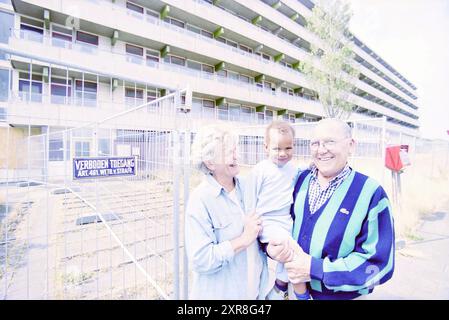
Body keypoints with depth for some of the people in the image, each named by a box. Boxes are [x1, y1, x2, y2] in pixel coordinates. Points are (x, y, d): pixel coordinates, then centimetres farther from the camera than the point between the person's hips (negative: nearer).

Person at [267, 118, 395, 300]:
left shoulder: (370, 193, -17)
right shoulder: (299, 180, -6)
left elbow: (378, 262, -19)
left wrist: (315, 269, -24)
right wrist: (272, 246, -19)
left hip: (344, 296, -3)